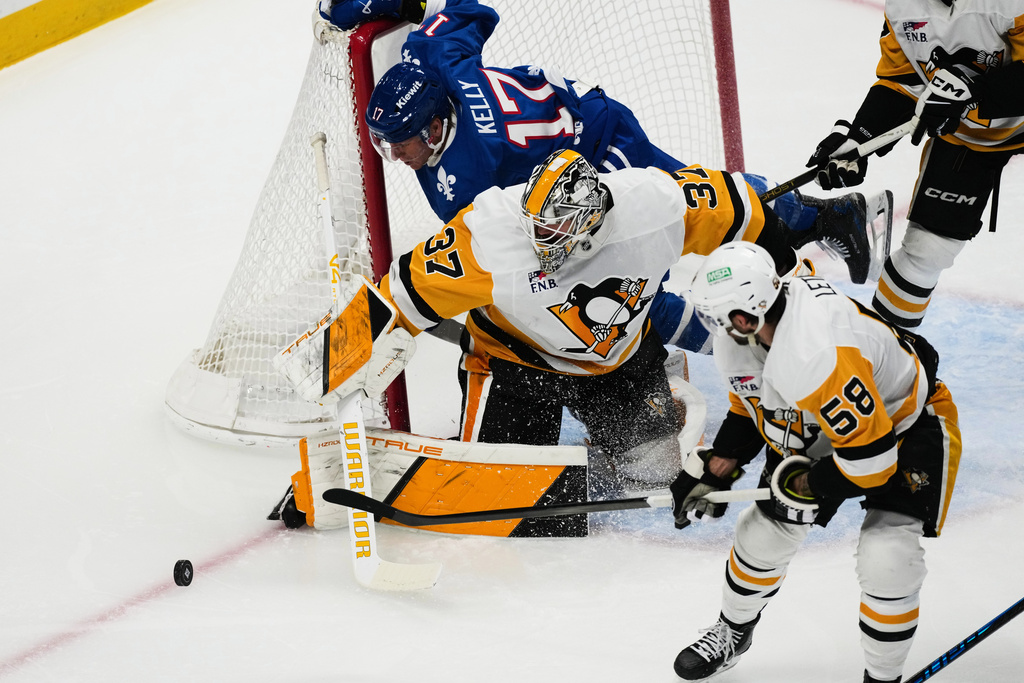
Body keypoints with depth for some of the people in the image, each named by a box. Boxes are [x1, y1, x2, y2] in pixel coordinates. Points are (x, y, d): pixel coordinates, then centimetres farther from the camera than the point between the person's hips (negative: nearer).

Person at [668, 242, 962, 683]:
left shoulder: (819, 358, -43)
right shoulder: (744, 338, -15)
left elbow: (870, 456, -38)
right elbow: (749, 404, 7)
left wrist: (806, 488, -23)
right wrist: (715, 470, 2)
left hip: (907, 426, -8)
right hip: (816, 426, 8)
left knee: (886, 561, -21)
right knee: (764, 530, 9)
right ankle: (733, 631, 37)